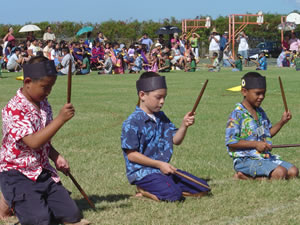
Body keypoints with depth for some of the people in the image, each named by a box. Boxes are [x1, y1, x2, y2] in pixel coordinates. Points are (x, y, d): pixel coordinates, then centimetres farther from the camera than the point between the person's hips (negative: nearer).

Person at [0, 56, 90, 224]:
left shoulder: (44, 105, 7)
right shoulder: (14, 109, -19)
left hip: (43, 172, 7)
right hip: (17, 174, -7)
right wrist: (60, 119, -30)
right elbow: (34, 142, -29)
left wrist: (57, 157, -1)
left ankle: (36, 201, 17)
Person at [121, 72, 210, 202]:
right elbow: (131, 154, -15)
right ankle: (143, 190, -3)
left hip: (164, 170, 8)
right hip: (142, 173, -8)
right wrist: (159, 164, -17)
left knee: (202, 189, 4)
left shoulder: (161, 118, 12)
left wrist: (184, 125, -9)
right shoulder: (132, 123, -13)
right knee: (174, 195, -31)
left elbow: (176, 140, 11)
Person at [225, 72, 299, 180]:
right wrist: (255, 144, -19)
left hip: (265, 157, 9)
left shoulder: (260, 112, 15)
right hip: (245, 160, -9)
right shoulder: (237, 114, -11)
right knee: (280, 172, -26)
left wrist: (282, 122, 11)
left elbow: (268, 133, 27)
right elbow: (230, 142, -15)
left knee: (293, 171, -5)